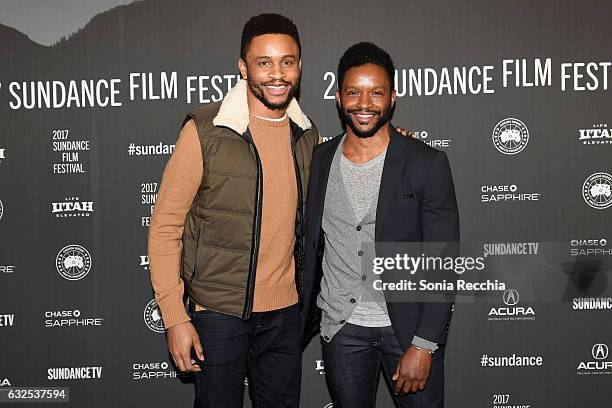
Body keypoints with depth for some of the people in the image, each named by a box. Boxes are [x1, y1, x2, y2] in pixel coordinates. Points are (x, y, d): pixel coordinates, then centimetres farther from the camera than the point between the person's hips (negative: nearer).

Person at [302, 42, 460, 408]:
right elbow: (311, 247, 9)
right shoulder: (318, 161, 1)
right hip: (340, 328, 3)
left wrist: (423, 346, -15)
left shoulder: (427, 164, -10)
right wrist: (301, 319, 9)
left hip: (409, 324, -2)